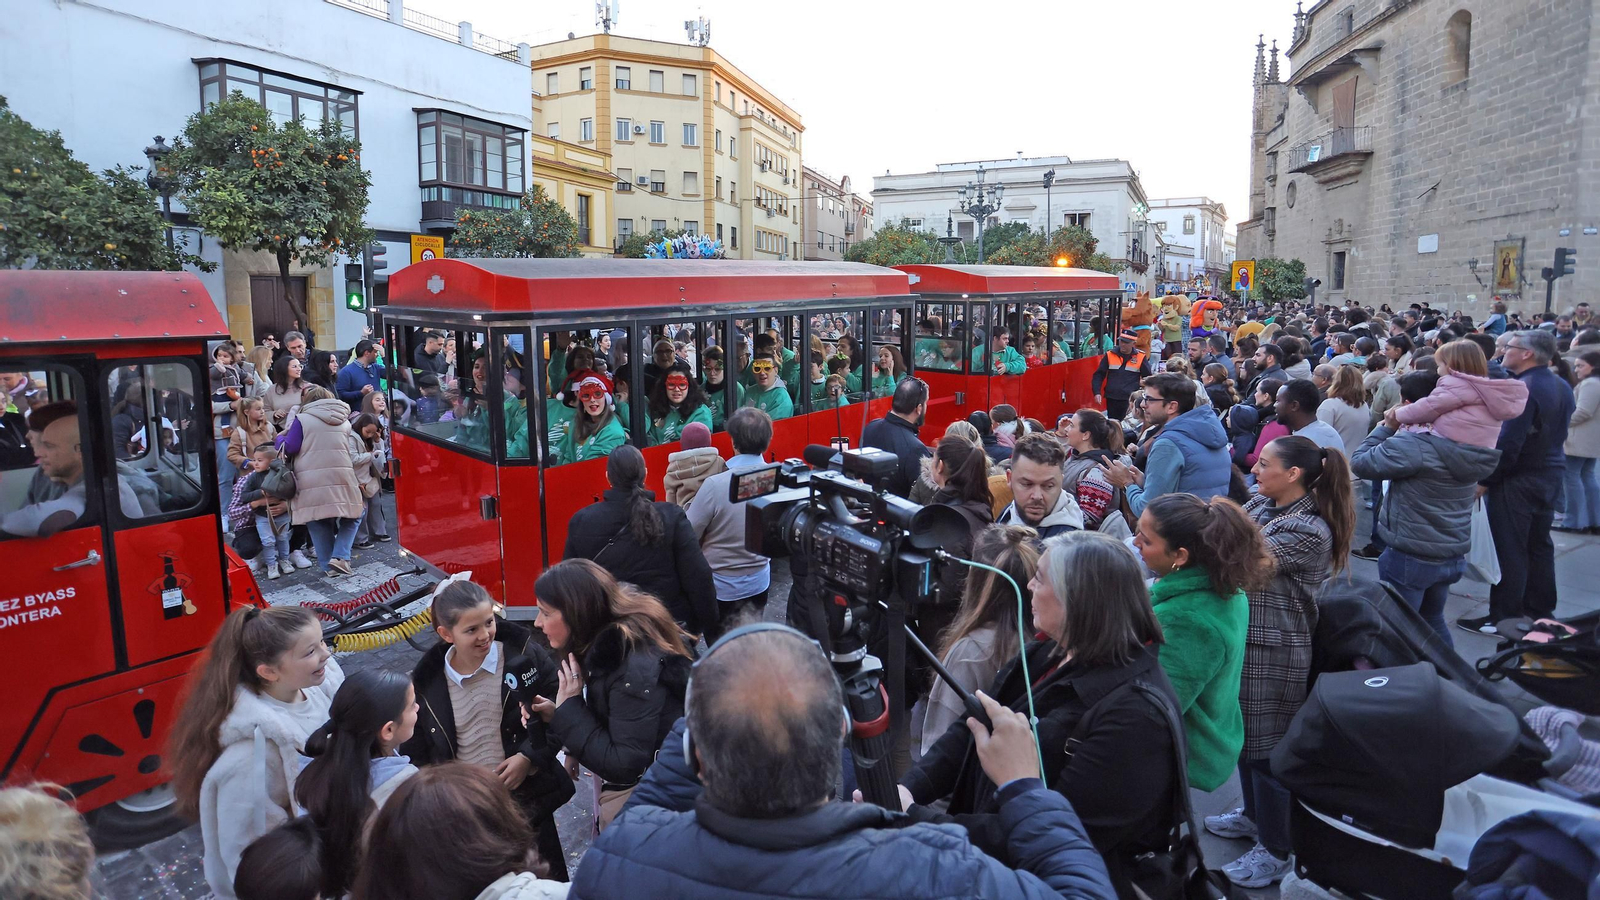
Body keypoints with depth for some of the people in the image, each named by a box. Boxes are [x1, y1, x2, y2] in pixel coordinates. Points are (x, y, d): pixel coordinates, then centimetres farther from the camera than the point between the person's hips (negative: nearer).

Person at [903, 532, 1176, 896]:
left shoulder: (1134, 716, -24)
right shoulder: (1049, 654, 3)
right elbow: (970, 730, 4)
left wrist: (920, 823, -24)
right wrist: (907, 789, -12)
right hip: (982, 842, 7)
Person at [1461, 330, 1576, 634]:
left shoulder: (1523, 388, -21)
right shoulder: (1562, 387, 8)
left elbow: (1508, 443, -24)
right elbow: (1557, 432, 16)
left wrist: (1485, 480, -17)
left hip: (1519, 480, -9)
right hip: (1551, 475, 9)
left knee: (1509, 550, -2)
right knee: (1539, 544, 18)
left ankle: (1502, 617, 3)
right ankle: (1540, 608, 28)